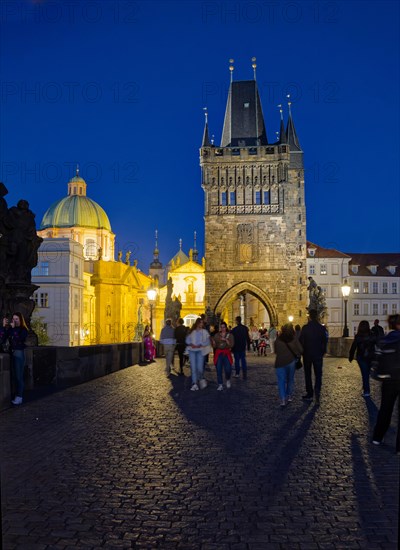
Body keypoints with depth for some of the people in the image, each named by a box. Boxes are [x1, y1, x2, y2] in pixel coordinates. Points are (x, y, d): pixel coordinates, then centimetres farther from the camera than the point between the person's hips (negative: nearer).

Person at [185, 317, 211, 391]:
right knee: (193, 367, -3)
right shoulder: (192, 331, 8)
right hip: (192, 351, 1)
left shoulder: (204, 332, 3)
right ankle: (194, 384, 0)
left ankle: (201, 378, 24)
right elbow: (187, 340, 6)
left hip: (200, 351, -1)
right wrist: (191, 344, -13)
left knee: (200, 368, -6)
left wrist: (200, 345, -15)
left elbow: (207, 341, -3)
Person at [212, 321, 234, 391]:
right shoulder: (216, 335, 9)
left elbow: (231, 345, -4)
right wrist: (213, 341, -13)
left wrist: (225, 340, -16)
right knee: (219, 370, -6)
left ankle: (228, 380, 20)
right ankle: (220, 385, 0)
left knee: (228, 369, -11)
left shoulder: (230, 335, 6)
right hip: (218, 354, 1)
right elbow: (214, 346, 6)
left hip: (226, 354, -1)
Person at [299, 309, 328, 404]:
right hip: (318, 354, 1)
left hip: (307, 354, -1)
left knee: (307, 374, 11)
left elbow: (301, 341, -5)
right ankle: (317, 392, -15)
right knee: (318, 374, 5)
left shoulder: (305, 328, -9)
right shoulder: (321, 328, -5)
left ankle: (310, 394, 12)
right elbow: (325, 341, 0)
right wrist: (323, 351, 13)